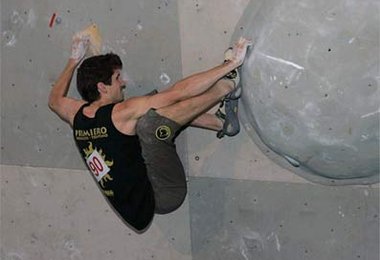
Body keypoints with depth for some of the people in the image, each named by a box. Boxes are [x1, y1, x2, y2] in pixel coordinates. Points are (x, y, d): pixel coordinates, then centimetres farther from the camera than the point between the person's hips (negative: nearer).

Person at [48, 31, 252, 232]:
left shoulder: (76, 114, 3)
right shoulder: (121, 114, -19)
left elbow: (54, 100, 29)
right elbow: (179, 92, -20)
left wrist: (74, 60, 36)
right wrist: (231, 63, -17)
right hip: (163, 196, -9)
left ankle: (221, 122, 10)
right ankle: (227, 85, -8)